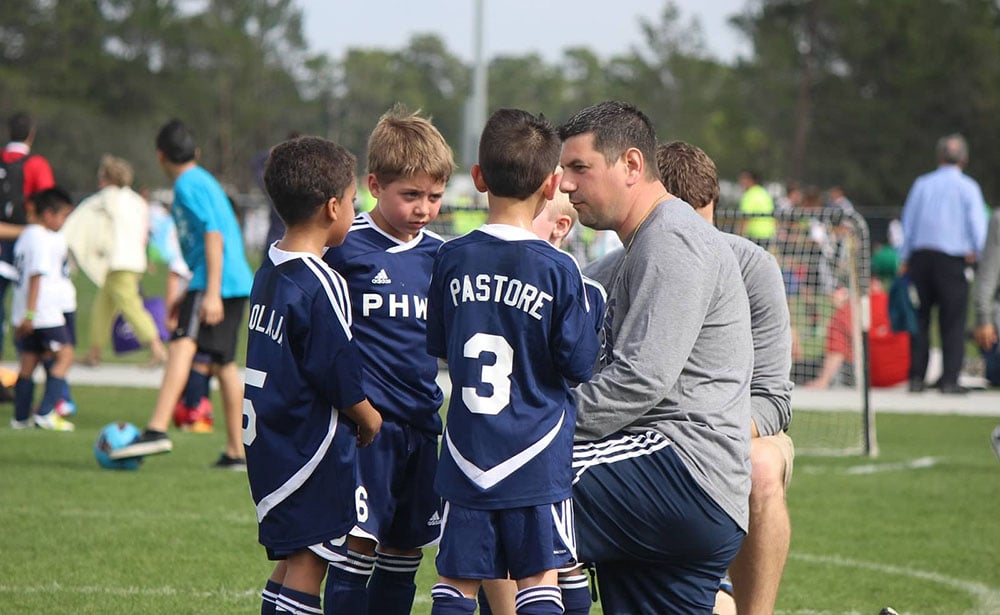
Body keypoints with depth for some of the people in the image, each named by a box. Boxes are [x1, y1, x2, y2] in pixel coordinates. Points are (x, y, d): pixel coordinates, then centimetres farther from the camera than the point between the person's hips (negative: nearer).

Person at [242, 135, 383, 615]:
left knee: (291, 561, 15)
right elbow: (342, 378, -17)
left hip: (269, 441, 9)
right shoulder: (320, 286, -19)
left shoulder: (269, 269, 9)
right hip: (314, 447, -9)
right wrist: (371, 422, 0)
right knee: (308, 563, -4)